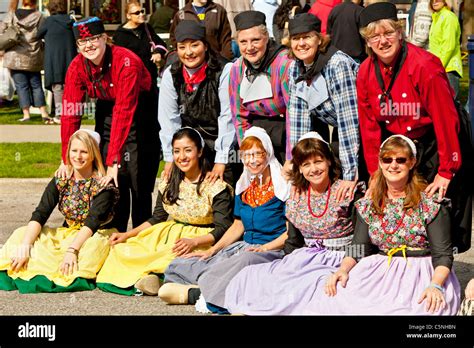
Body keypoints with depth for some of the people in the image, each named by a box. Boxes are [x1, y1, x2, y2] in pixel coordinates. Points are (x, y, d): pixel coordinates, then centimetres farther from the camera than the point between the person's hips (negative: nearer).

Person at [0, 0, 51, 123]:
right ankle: (44, 113, 3)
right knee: (36, 85, 10)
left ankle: (26, 114, -4)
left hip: (15, 56, -1)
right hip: (33, 58, 1)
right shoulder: (39, 16, -2)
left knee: (21, 86, 2)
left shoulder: (11, 15, 0)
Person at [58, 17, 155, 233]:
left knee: (139, 184, -7)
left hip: (140, 112, -4)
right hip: (106, 113, 5)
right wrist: (66, 159, -19)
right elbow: (71, 112, -14)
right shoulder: (77, 67, -13)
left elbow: (124, 112, -34)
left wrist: (114, 160, -38)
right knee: (114, 183, -2)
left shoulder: (126, 62, -29)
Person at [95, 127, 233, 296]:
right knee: (121, 248, -15)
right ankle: (148, 276, -37)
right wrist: (127, 235, 5)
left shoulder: (216, 187, -10)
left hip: (203, 240, -6)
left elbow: (222, 229, -13)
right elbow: (157, 219, 17)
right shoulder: (168, 185, 9)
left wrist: (194, 242, -30)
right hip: (170, 235, 6)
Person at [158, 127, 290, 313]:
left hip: (272, 250, -7)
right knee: (178, 266, -6)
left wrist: (265, 247, -20)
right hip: (244, 247, 7)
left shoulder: (282, 185, -5)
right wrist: (212, 250, 9)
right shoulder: (243, 186, 15)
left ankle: (192, 292, -30)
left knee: (243, 262, -44)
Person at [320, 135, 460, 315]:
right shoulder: (367, 205, 12)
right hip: (380, 271, 3)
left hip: (419, 272, -3)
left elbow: (443, 255, -6)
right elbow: (358, 249, 9)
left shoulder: (431, 204, -2)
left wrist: (435, 286, -24)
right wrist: (343, 270, -12)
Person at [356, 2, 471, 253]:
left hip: (434, 144, -5)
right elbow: (368, 126, 1)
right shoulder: (366, 72, -5)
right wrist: (375, 173, -1)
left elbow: (445, 119, -21)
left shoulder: (424, 65, -23)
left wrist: (446, 171, -20)